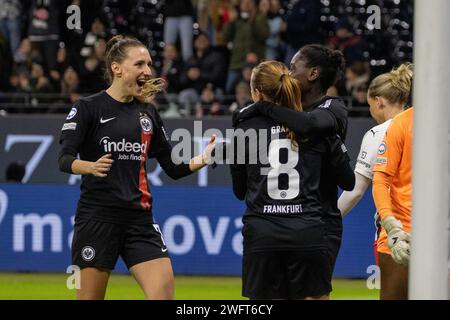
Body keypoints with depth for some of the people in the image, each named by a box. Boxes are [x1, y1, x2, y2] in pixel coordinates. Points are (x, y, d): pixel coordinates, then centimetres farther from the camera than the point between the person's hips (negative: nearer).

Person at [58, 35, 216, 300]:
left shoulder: (148, 112, 13)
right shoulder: (89, 108, -3)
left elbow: (173, 167, 16)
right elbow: (65, 158, -13)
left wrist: (201, 160, -3)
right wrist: (91, 167, -33)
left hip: (139, 218, 5)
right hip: (98, 216, -4)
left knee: (164, 292, -10)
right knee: (90, 297, -1)